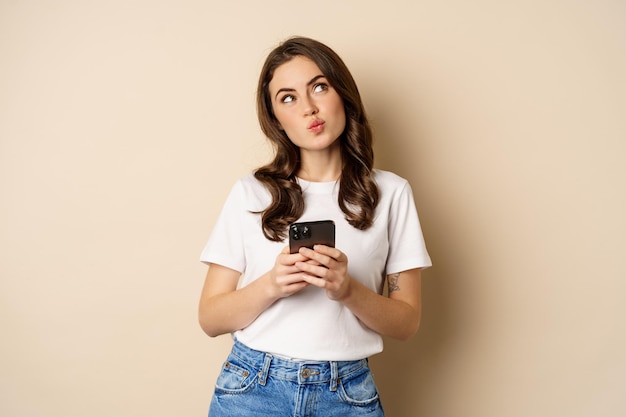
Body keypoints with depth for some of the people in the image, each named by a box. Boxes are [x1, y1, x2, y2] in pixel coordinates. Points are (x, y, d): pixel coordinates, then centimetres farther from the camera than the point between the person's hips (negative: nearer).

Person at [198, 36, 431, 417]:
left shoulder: (390, 193, -1)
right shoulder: (251, 193, -1)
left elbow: (407, 321, 0)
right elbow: (210, 318, -1)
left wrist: (348, 290, -18)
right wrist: (271, 285, -18)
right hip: (252, 386, 0)